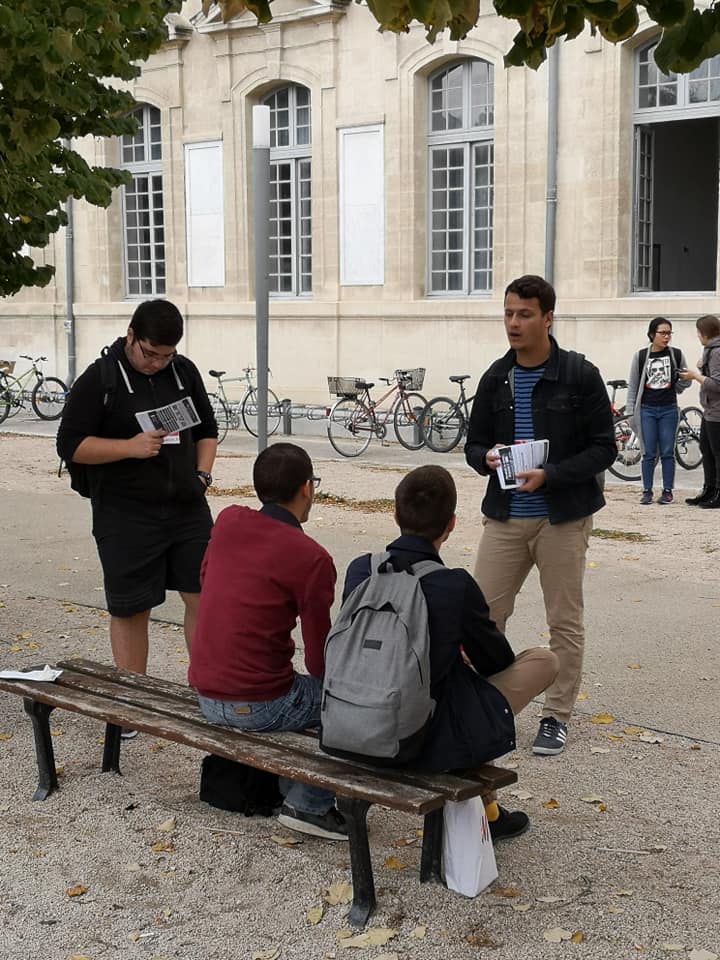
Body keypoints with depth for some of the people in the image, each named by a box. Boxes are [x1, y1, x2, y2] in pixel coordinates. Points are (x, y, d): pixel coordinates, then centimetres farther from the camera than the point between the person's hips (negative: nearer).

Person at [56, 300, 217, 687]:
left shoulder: (184, 371, 9)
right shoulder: (99, 378, -6)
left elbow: (207, 430, 21)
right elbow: (70, 445, -8)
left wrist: (202, 474, 5)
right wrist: (131, 447, -19)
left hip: (187, 508, 4)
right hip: (126, 516, -4)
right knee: (131, 610, 4)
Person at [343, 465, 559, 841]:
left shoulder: (360, 570, -5)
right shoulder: (456, 586, -19)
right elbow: (495, 660, -1)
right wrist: (464, 655, 23)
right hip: (434, 742, -6)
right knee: (544, 659, 9)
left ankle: (483, 808, 37)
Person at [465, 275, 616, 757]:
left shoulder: (580, 374, -7)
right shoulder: (496, 378, 7)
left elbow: (604, 447, -8)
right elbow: (474, 444, 13)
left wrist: (550, 476, -20)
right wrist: (488, 458, -11)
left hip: (562, 518, -4)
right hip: (505, 516, 4)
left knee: (565, 623, 6)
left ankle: (557, 717, 19)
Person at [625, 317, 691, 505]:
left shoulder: (676, 354, 2)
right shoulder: (640, 356, 0)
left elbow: (685, 381, 13)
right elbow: (632, 386, 5)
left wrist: (682, 381, -10)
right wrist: (630, 412, 2)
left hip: (668, 410, 1)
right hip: (647, 410, -1)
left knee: (667, 452, 3)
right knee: (649, 453, 2)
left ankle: (667, 491, 12)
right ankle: (647, 491, 10)